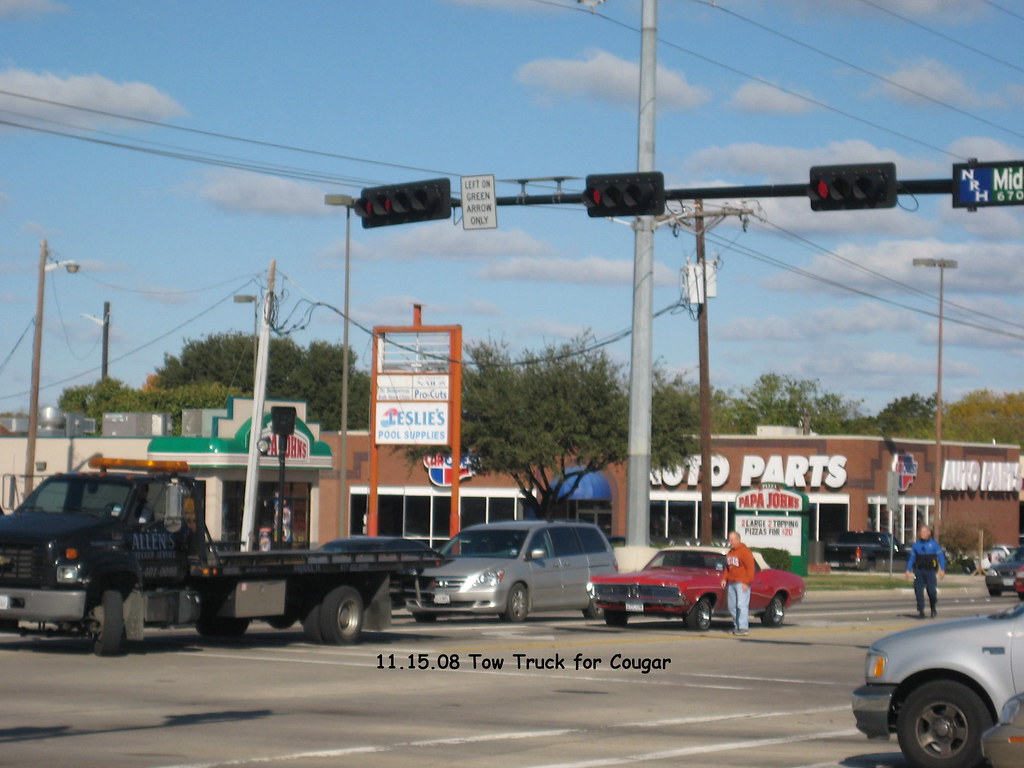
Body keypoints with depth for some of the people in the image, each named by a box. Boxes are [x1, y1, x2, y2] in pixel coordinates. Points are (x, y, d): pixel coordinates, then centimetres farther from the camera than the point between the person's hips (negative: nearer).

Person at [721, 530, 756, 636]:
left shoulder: (745, 551, -9)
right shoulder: (730, 552, 16)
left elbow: (751, 568, -13)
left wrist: (746, 583, -17)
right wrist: (724, 579, 12)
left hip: (742, 583, -8)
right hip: (731, 583, 8)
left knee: (741, 605, -13)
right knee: (732, 606, 8)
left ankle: (744, 628, -13)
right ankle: (737, 626, 16)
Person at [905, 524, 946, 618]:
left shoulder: (934, 544, 2)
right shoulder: (916, 545, 10)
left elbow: (941, 557, 1)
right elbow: (911, 558, 14)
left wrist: (942, 569, -7)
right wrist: (908, 570, 6)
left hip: (930, 571, -3)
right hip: (919, 571, 3)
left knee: (932, 591, -8)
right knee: (919, 592, -3)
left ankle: (933, 608, 20)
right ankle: (921, 612, 5)